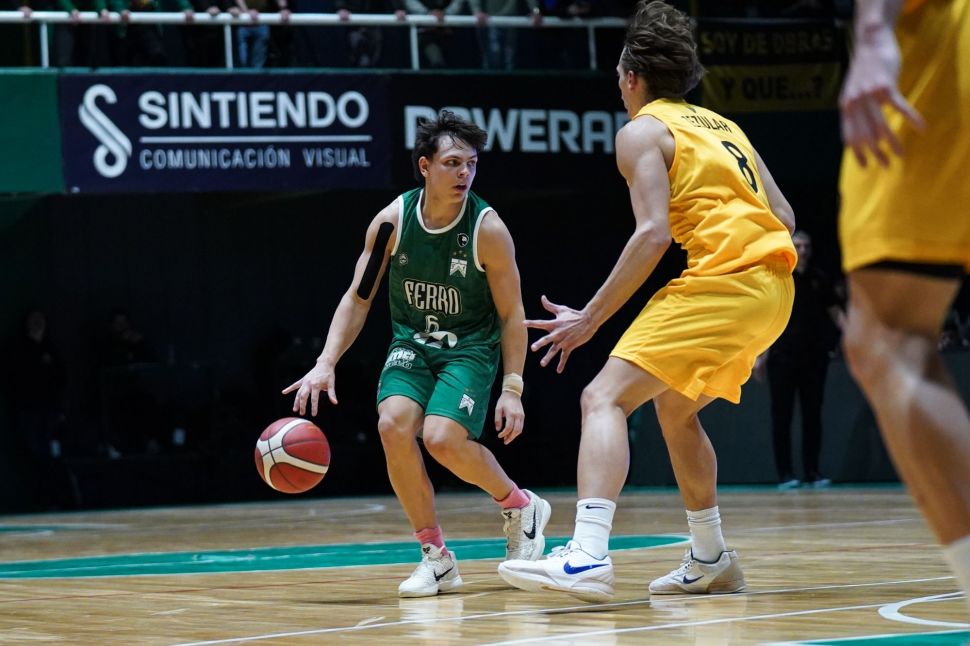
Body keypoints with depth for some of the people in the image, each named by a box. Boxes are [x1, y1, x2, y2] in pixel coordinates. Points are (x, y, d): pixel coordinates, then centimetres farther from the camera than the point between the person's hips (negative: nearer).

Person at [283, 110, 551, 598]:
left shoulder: (488, 229, -17)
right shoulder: (392, 221, -11)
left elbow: (512, 313, -9)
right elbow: (357, 299, -4)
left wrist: (512, 389, -13)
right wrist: (326, 364, -15)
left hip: (470, 347, -3)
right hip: (412, 342, 3)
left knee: (443, 438, -26)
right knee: (393, 425, -23)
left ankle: (520, 506, 6)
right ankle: (436, 557, -8)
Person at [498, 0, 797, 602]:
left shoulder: (643, 130, 2)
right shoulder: (721, 125, 26)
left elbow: (654, 232, -11)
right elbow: (785, 218, 22)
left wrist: (589, 318, -8)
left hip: (722, 280, -9)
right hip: (774, 287, 9)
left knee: (605, 398, -14)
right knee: (675, 407, 28)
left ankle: (589, 555, -33)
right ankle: (711, 561, 32)